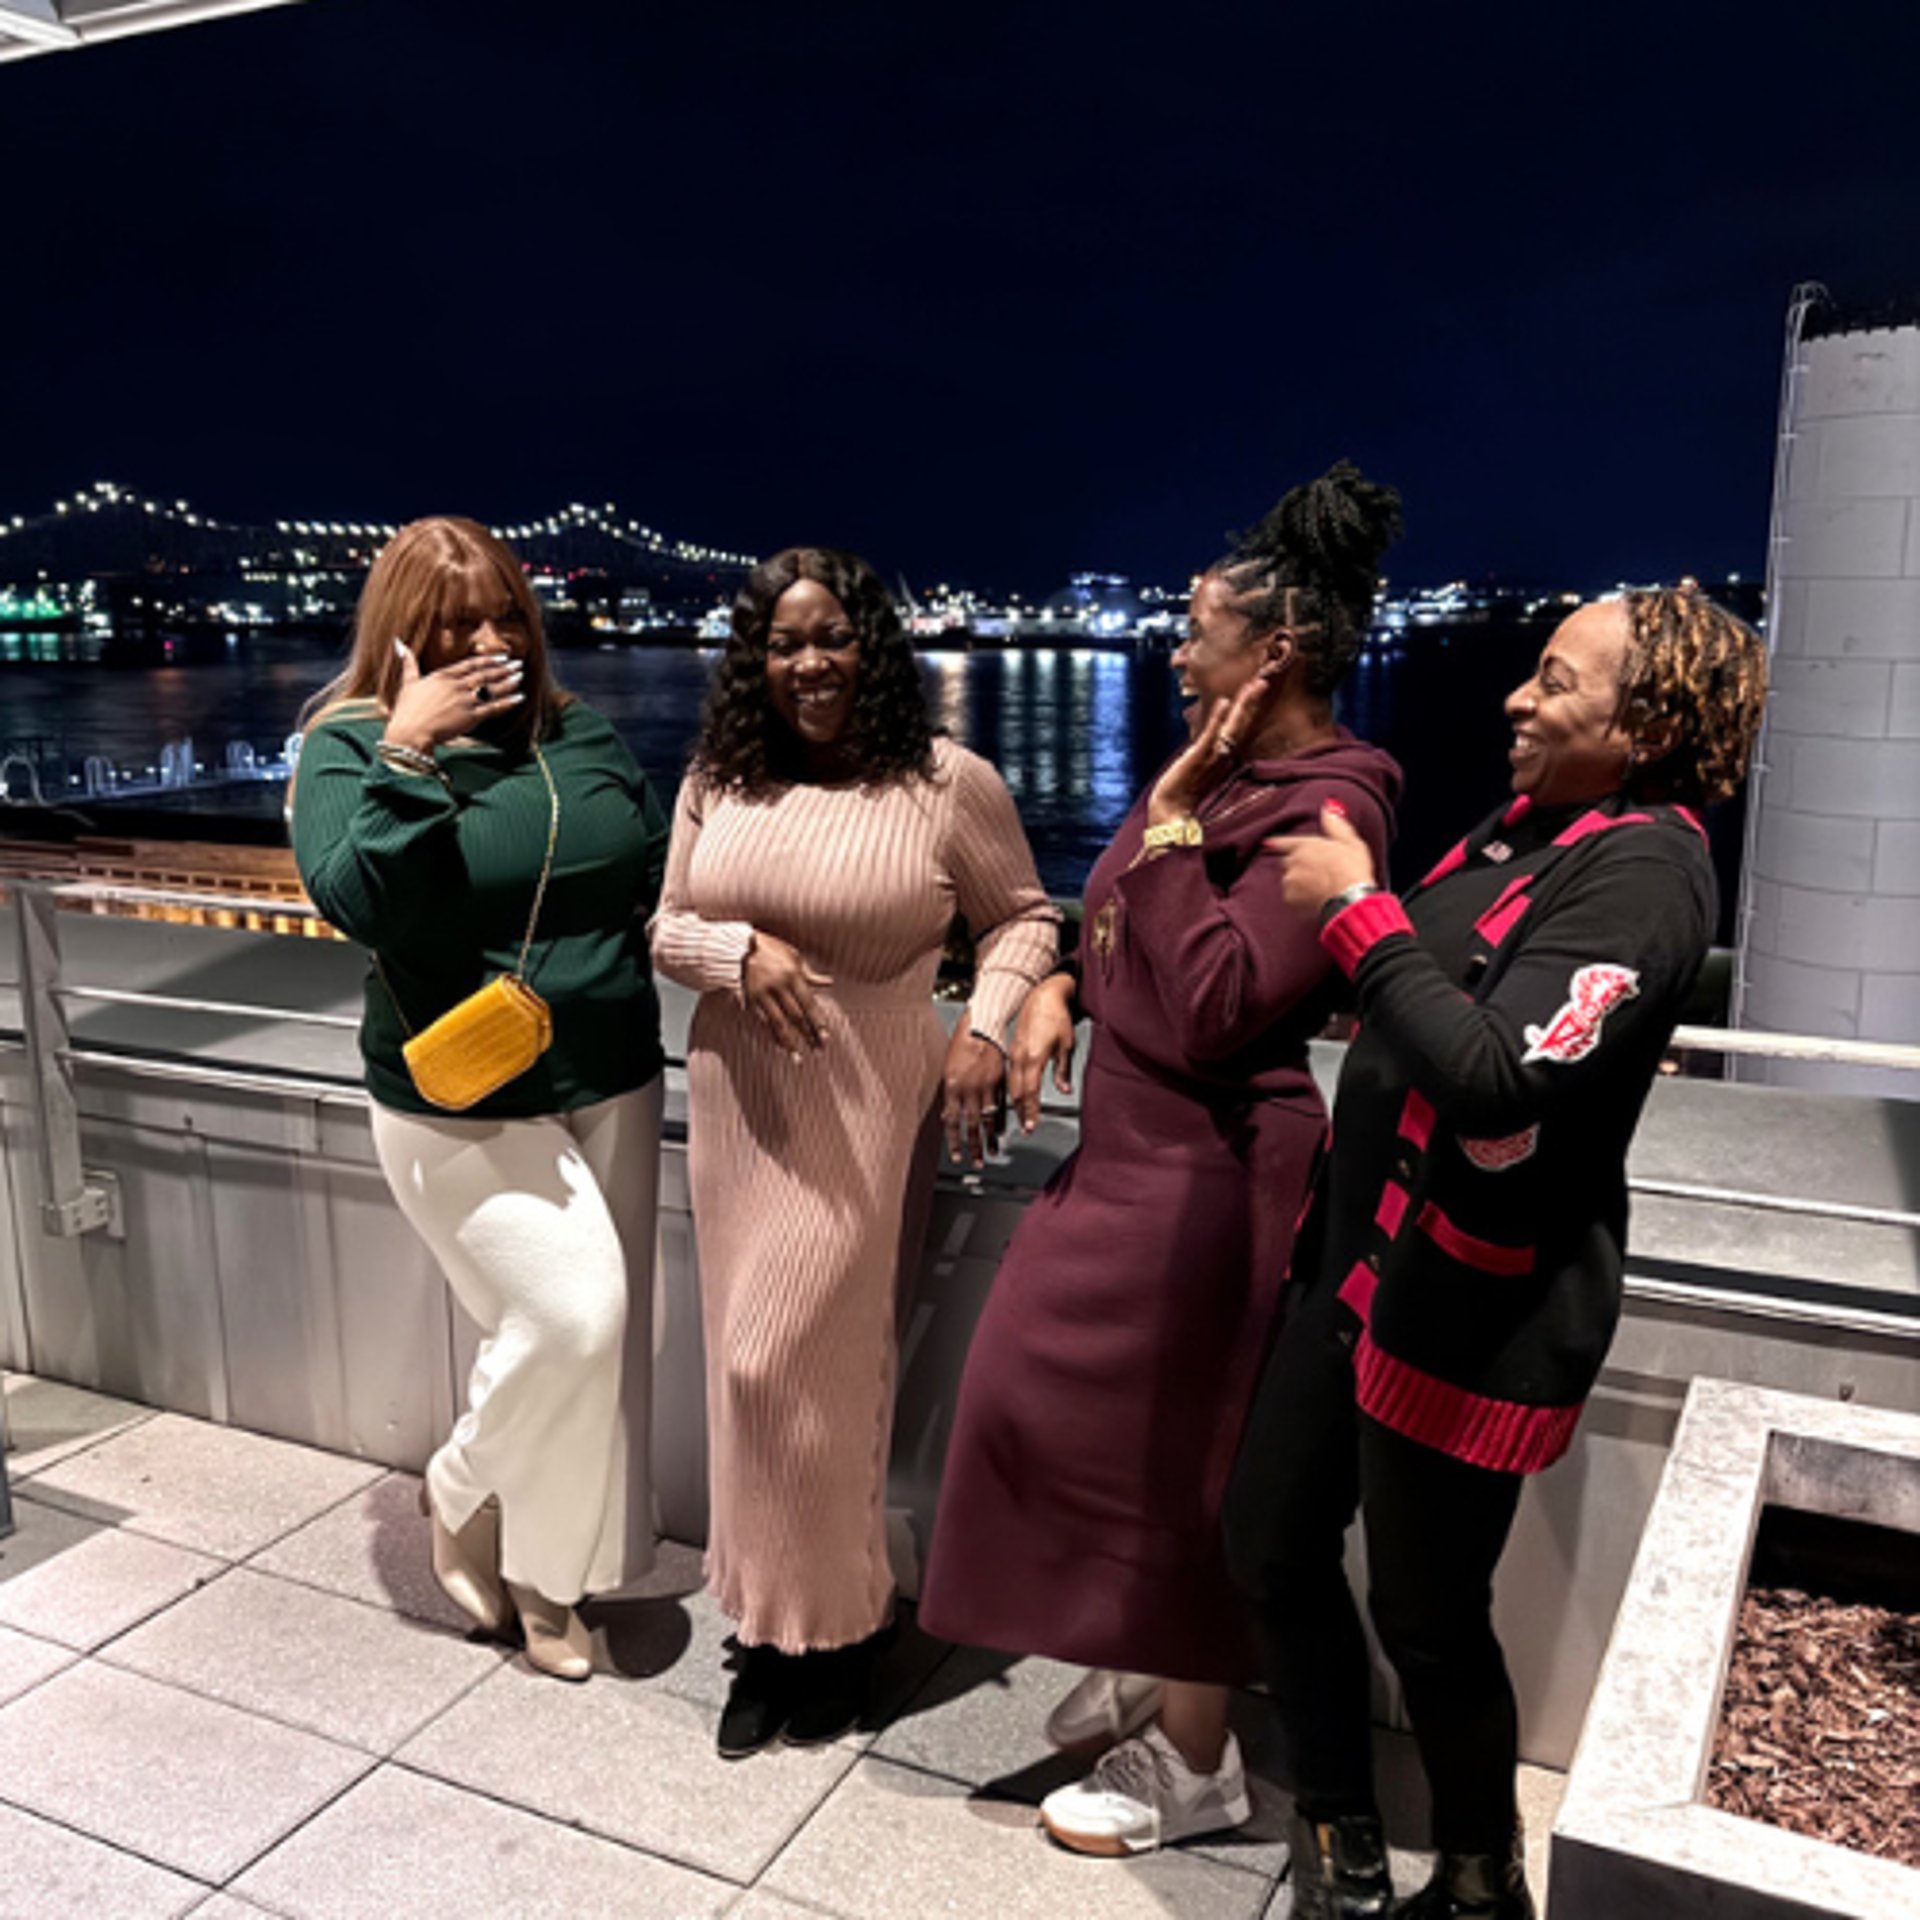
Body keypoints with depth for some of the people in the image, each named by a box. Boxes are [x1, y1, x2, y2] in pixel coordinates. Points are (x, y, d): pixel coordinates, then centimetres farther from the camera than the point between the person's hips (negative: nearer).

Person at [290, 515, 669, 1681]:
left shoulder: (581, 734, 5)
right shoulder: (349, 747, -8)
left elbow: (662, 868, 16)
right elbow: (360, 903, -25)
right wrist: (406, 748, -27)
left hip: (612, 1089, 6)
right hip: (464, 1110, -5)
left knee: (608, 1334, 12)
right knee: (570, 1317, -14)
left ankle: (547, 1564, 33)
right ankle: (463, 1496, 20)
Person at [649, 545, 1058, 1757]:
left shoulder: (948, 781, -8)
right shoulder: (719, 781, 4)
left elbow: (1024, 917, 2)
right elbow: (667, 932, 8)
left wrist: (987, 1027, -15)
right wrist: (741, 948, -14)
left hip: (867, 1108, -5)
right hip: (738, 1101, 5)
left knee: (788, 1366, -4)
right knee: (755, 1367, 13)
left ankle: (833, 1623, 21)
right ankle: (781, 1617, 33)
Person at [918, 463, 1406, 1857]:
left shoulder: (1326, 807, -20)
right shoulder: (1234, 769, 8)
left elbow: (1212, 1007, -26)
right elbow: (1122, 917, 19)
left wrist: (1171, 817, -21)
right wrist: (1061, 988, 2)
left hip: (1201, 1168, -9)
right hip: (1134, 1140, 9)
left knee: (1171, 1448, 6)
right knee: (1128, 1427, 20)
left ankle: (1195, 1763, 28)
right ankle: (1154, 1670, 43)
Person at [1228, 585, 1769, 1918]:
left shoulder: (1645, 869, -18)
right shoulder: (1531, 824, 9)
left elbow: (1500, 1083, -30)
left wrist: (1357, 911, -25)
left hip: (1477, 1307, -9)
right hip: (1366, 1256, 9)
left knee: (1427, 1616, 6)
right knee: (1274, 1541, 15)